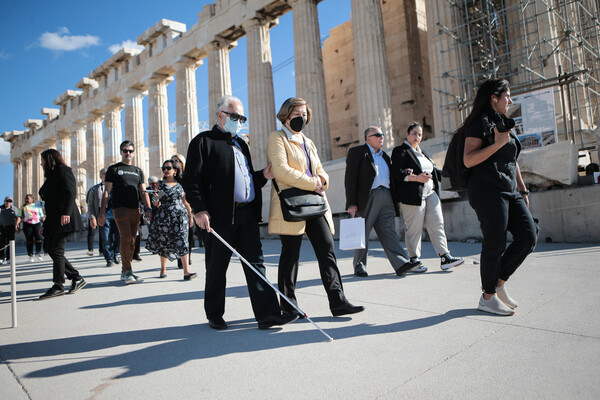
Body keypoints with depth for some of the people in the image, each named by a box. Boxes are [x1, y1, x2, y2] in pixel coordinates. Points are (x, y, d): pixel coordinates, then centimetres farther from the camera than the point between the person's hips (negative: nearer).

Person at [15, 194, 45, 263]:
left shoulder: (37, 207, 16)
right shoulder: (23, 207, 15)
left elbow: (41, 216, 16)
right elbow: (19, 216, 7)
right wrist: (17, 223, -7)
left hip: (37, 224, 0)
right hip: (27, 225, 0)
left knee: (38, 238, -14)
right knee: (29, 240, 0)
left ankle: (38, 253, 3)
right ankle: (30, 256, 8)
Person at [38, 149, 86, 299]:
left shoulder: (63, 171, -3)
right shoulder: (51, 177, 25)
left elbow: (71, 193, -17)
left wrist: (66, 212, -29)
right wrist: (45, 224, 22)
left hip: (63, 219, -10)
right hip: (52, 220, 10)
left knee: (57, 250, -9)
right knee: (50, 249, 5)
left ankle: (58, 286, -3)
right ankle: (76, 278, 10)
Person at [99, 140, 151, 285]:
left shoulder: (138, 171, 19)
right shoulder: (114, 169, 8)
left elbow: (143, 192, 16)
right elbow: (107, 192, 3)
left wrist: (148, 208, 3)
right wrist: (102, 212, -4)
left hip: (135, 209, 4)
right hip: (120, 208, -4)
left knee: (132, 240, 4)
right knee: (126, 238, -14)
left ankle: (125, 272, 13)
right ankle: (127, 272, -10)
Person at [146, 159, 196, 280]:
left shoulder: (180, 185, 8)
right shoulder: (160, 185, 6)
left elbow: (185, 203, 13)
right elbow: (156, 205, 8)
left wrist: (190, 216, 10)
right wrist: (156, 199, -14)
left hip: (180, 216, 0)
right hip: (164, 216, 1)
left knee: (181, 242, -9)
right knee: (163, 243, 8)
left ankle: (186, 272, -12)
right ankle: (163, 269, 26)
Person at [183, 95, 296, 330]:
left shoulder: (240, 144, 23)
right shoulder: (204, 141, 1)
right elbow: (192, 179, -8)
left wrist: (263, 176, 7)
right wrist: (199, 209, -18)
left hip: (247, 214, 6)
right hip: (219, 216, -6)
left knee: (255, 263, 2)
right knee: (217, 268, 6)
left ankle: (267, 314, 4)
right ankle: (215, 316, 22)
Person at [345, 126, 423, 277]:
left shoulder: (384, 155, 22)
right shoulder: (357, 152, 2)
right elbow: (350, 179, -6)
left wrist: (394, 202, 14)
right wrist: (351, 203, -14)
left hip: (386, 197, 5)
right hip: (367, 198, -5)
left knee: (389, 231, -1)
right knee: (363, 232, 1)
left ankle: (402, 264, -7)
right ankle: (359, 265, 14)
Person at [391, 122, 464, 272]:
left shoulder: (421, 152, 23)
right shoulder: (400, 151, -1)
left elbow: (433, 169, 29)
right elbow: (397, 173, -13)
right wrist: (417, 178, -22)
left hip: (431, 193, 7)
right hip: (413, 196, -7)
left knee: (437, 224, 1)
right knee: (414, 229, -4)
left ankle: (445, 258, 2)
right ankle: (414, 261, 7)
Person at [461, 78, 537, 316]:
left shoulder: (504, 124, 22)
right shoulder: (481, 123, -5)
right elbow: (468, 160, -17)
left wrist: (523, 190, 23)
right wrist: (498, 143, -19)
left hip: (509, 191, 9)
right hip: (488, 191, -9)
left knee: (528, 236, 2)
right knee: (495, 244, -4)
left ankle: (499, 283, 15)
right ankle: (488, 297, 10)